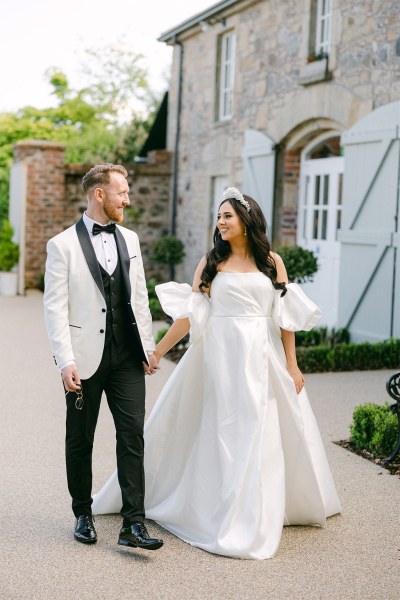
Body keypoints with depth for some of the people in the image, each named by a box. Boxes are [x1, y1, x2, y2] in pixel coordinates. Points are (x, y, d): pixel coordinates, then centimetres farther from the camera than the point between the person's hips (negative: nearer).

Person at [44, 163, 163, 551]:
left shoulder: (130, 240, 10)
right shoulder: (63, 245, -5)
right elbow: (55, 308, -9)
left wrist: (148, 346, 9)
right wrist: (66, 361, -16)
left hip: (127, 357, 4)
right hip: (86, 357, -3)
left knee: (133, 436, -2)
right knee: (80, 440, 10)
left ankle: (133, 524, 1)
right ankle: (83, 515, 27)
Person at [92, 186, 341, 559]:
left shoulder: (272, 262, 5)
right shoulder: (211, 262, 5)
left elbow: (286, 317, 4)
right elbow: (190, 314, 2)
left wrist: (292, 365, 1)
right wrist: (155, 352, -3)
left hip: (264, 358, 1)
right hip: (221, 357, -1)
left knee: (262, 436, 5)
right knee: (223, 433, 2)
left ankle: (254, 523, 19)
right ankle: (225, 521, 12)